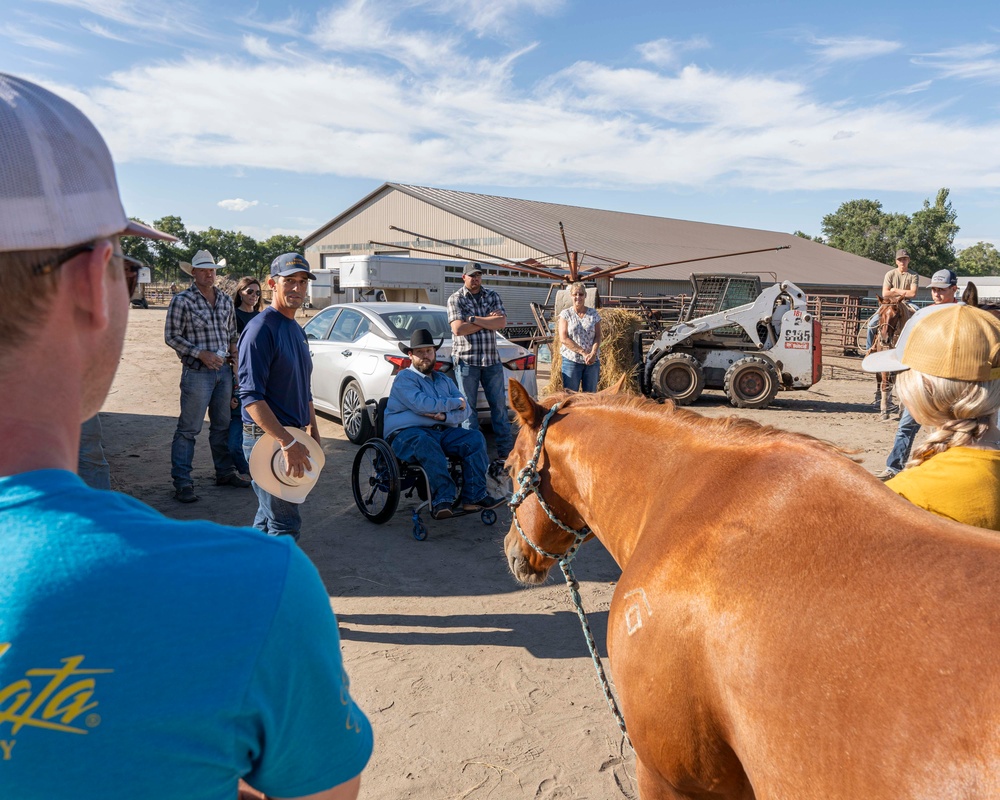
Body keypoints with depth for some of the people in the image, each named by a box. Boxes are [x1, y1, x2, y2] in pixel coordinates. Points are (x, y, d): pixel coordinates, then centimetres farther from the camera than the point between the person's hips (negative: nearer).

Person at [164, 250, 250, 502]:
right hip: (197, 373, -6)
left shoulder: (225, 300, 11)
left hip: (224, 370, 6)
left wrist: (234, 351, 3)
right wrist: (201, 354, -16)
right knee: (189, 429, -3)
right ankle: (182, 482, 3)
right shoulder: (182, 300, -7)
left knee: (222, 425, 15)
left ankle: (225, 472, 27)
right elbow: (171, 336, -7)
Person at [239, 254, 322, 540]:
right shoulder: (261, 328, -15)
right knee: (285, 523, -5)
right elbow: (251, 396, -22)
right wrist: (288, 442, -27)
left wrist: (313, 431, 17)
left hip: (292, 436, 9)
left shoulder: (296, 329, 14)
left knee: (269, 518, 18)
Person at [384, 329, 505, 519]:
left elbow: (465, 410, 11)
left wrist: (445, 416, -12)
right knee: (425, 443, -39)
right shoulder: (404, 379, 3)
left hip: (442, 431, 6)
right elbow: (423, 405, -16)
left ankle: (474, 497, -24)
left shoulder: (444, 380, 23)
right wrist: (455, 403, -3)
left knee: (475, 438, -18)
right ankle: (443, 499, -41)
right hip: (407, 433, -6)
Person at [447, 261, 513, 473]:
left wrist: (473, 319, -11)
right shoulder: (455, 299, 2)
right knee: (468, 407, 0)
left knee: (499, 405, 3)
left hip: (491, 360, 3)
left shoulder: (492, 296, 10)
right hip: (466, 360, -2)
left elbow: (501, 323, -5)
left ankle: (505, 452, 8)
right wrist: (488, 321, -8)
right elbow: (458, 329, -12)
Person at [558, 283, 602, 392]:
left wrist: (593, 353, -15)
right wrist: (583, 353, -14)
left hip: (592, 361, 2)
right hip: (571, 360, -2)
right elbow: (564, 339, -7)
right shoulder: (565, 314, 2)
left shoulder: (593, 313, 9)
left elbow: (598, 337, 4)